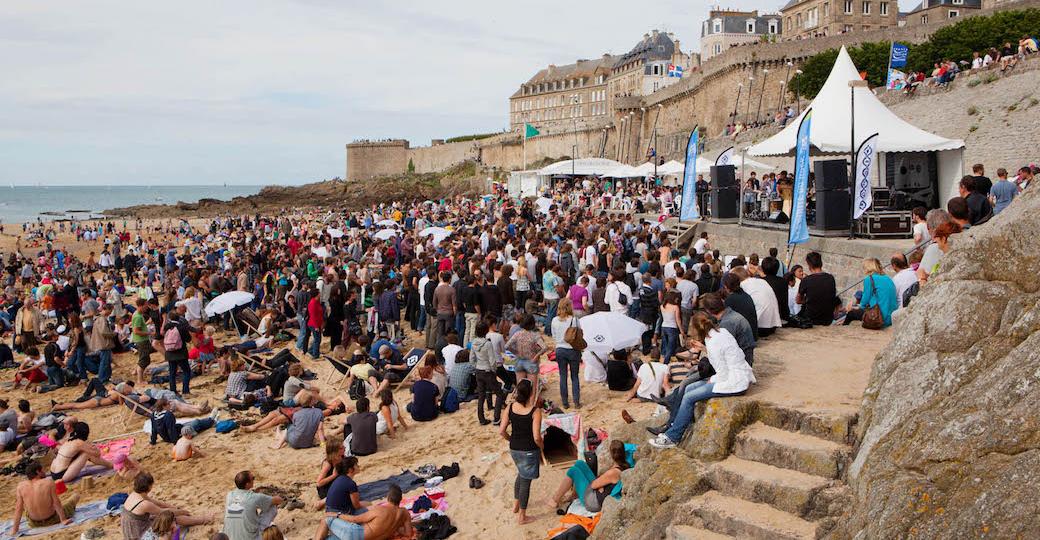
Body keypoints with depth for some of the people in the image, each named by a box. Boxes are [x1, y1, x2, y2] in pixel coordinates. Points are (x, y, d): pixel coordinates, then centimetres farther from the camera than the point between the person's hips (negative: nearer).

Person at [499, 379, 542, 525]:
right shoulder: (535, 411, -22)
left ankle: (516, 505, 43)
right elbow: (536, 437, -24)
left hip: (514, 449, 5)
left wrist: (512, 440, 13)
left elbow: (501, 431, -4)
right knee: (526, 480, 10)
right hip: (529, 451, -5)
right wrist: (542, 447, -4)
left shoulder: (511, 407, -7)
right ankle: (522, 517, 24)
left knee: (521, 474, 31)